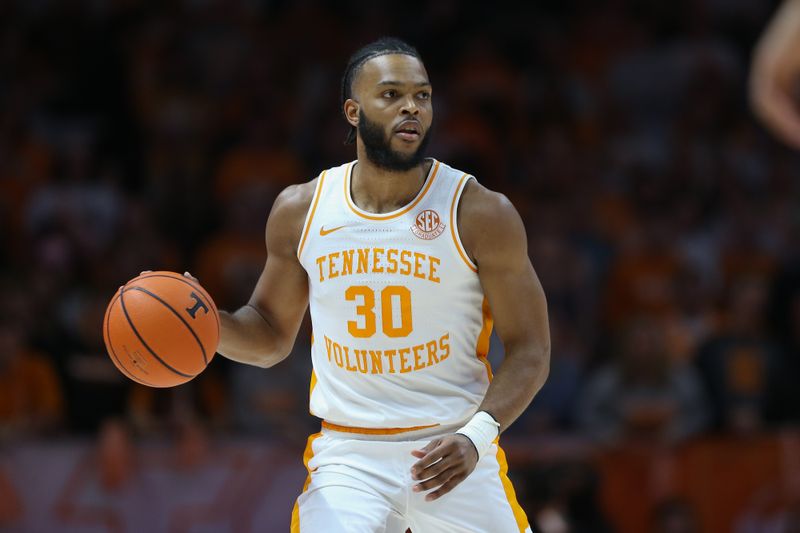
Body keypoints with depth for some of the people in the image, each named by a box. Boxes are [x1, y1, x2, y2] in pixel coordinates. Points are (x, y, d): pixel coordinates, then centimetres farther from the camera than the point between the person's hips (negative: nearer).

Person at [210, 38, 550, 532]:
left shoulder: (480, 213, -7)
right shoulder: (301, 210, 2)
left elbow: (529, 351, -5)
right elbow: (272, 334, 14)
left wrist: (476, 437, -21)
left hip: (453, 451, -1)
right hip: (348, 455, 1)